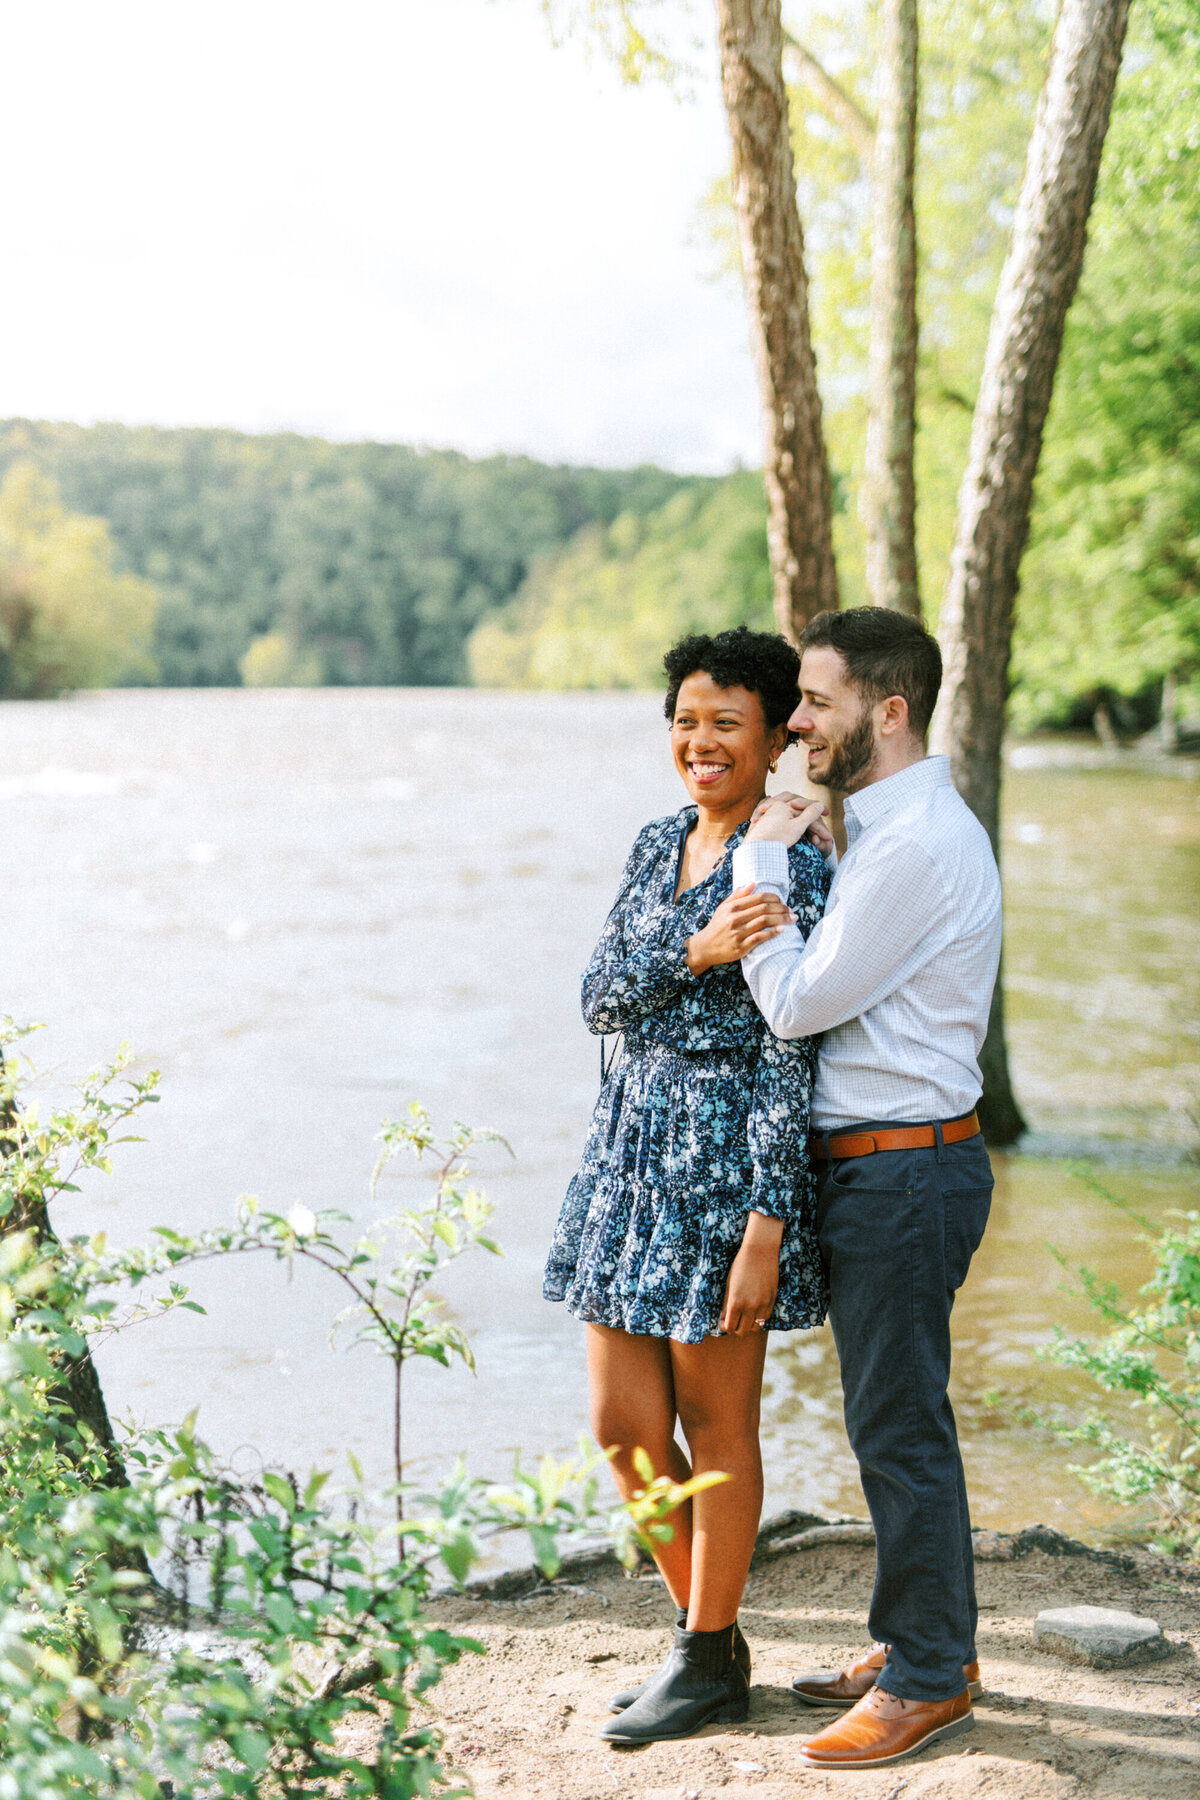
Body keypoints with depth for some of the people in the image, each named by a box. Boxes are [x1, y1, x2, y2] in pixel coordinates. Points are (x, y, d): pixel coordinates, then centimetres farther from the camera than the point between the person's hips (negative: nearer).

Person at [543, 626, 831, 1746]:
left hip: (730, 1147, -7)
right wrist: (696, 951, -16)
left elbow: (791, 1053, -15)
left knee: (714, 1423, 5)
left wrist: (767, 1225, -19)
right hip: (630, 1138, 7)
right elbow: (598, 996, 3)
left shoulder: (790, 865, -11)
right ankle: (701, 1628, 30)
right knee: (623, 1425, 10)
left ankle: (712, 1663, 22)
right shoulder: (657, 845, 12)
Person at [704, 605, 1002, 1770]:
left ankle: (928, 1682, 11)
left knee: (899, 1426, -1)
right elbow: (819, 989, 12)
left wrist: (762, 865, -8)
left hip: (901, 1170, -10)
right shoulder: (888, 830, 14)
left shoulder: (916, 844, -19)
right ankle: (920, 1642, 31)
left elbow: (800, 1004, -18)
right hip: (872, 1164, 10)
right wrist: (761, 926, -9)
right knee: (892, 1418, 18)